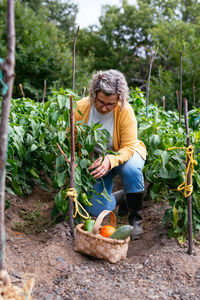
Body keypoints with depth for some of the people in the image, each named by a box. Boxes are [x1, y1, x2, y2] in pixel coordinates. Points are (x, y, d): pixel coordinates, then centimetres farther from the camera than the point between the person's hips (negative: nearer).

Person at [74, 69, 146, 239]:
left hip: (124, 155, -2)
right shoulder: (81, 107, -20)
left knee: (131, 169, -39)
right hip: (96, 160, 2)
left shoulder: (125, 111, -26)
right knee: (97, 210, -9)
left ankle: (135, 219, -15)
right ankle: (118, 197, 28)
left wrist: (110, 160, -46)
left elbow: (128, 147, -27)